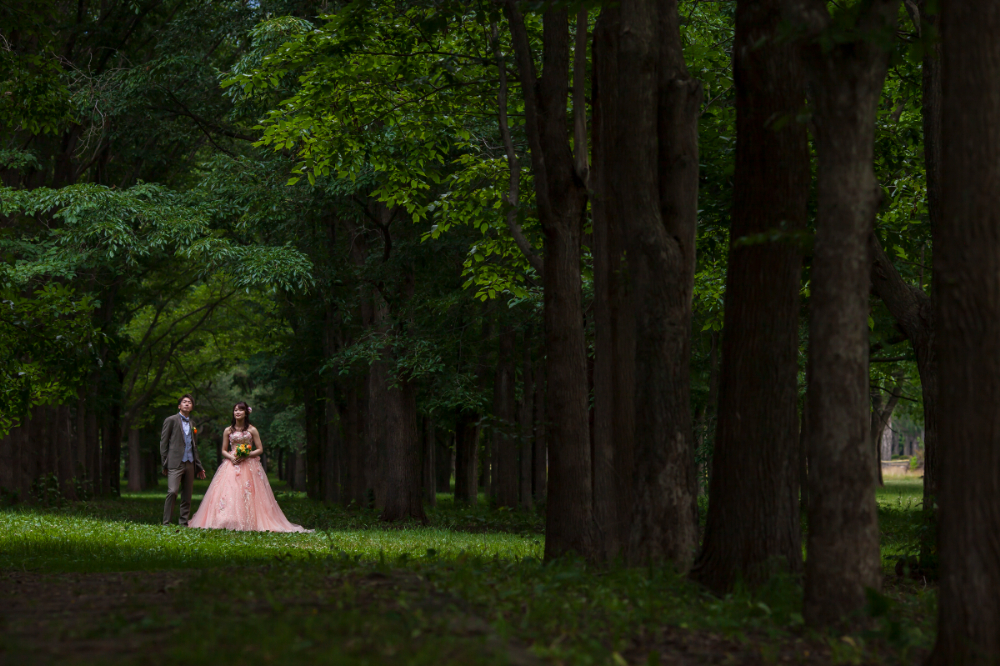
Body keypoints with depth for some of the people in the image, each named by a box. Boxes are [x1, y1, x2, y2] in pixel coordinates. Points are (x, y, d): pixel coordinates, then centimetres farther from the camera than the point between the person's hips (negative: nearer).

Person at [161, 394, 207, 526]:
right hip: (175, 463, -6)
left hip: (189, 464, 6)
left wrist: (199, 466, 24)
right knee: (172, 492, -18)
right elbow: (163, 443, 0)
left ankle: (183, 523, 9)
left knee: (187, 495, 4)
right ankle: (166, 523, -15)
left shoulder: (192, 424, 21)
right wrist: (165, 464, -6)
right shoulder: (171, 420, 3)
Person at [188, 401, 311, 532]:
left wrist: (246, 455, -12)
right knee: (228, 493, -10)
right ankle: (229, 522, -8)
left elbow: (260, 450, 3)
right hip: (231, 465, 2)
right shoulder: (228, 431, 10)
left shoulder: (252, 430, 4)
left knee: (248, 495, -10)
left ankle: (250, 523, -8)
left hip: (249, 466, -2)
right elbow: (223, 450, 13)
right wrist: (231, 457, -8)